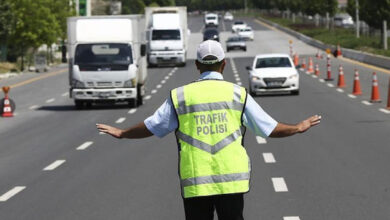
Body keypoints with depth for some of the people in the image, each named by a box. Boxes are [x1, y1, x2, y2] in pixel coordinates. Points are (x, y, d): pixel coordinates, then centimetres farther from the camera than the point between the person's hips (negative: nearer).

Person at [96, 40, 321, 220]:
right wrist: (298, 128, 24)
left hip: (195, 184, 0)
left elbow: (151, 127, 10)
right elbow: (270, 128, 6)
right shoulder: (238, 94, 2)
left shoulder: (180, 96, 2)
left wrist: (121, 133, 28)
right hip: (232, 181, 0)